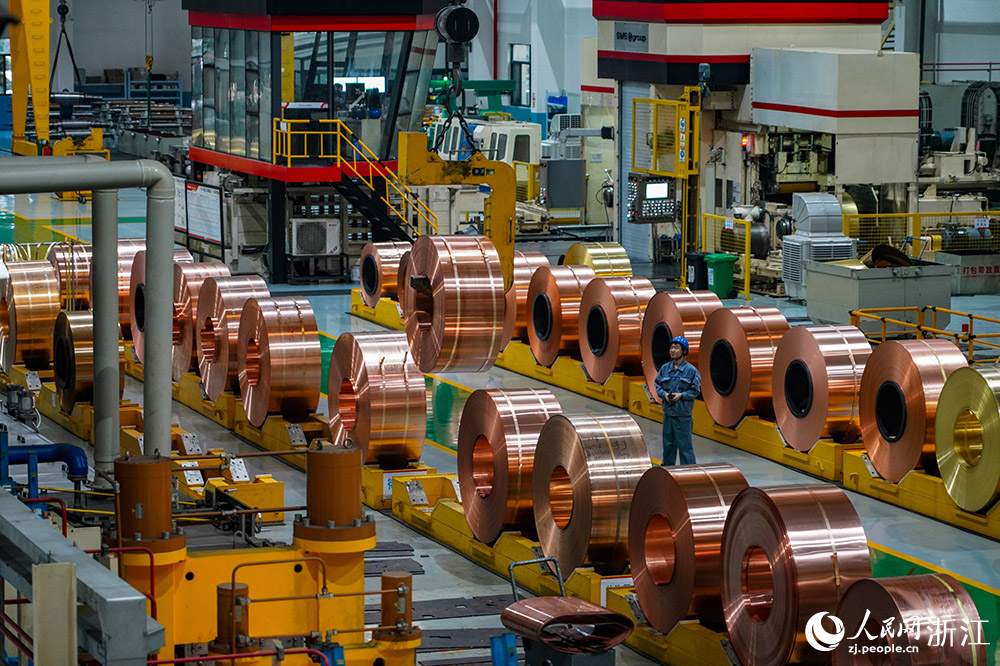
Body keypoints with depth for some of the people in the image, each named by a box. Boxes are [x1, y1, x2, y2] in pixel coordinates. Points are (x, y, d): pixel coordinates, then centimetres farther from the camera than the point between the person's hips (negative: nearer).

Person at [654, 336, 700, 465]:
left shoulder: (691, 370, -5)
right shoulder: (665, 368, 7)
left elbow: (695, 391, -2)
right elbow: (658, 385, 12)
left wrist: (681, 395, -16)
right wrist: (664, 394, -8)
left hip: (683, 414, -4)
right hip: (668, 412, 4)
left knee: (685, 444, -4)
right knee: (668, 443, 13)